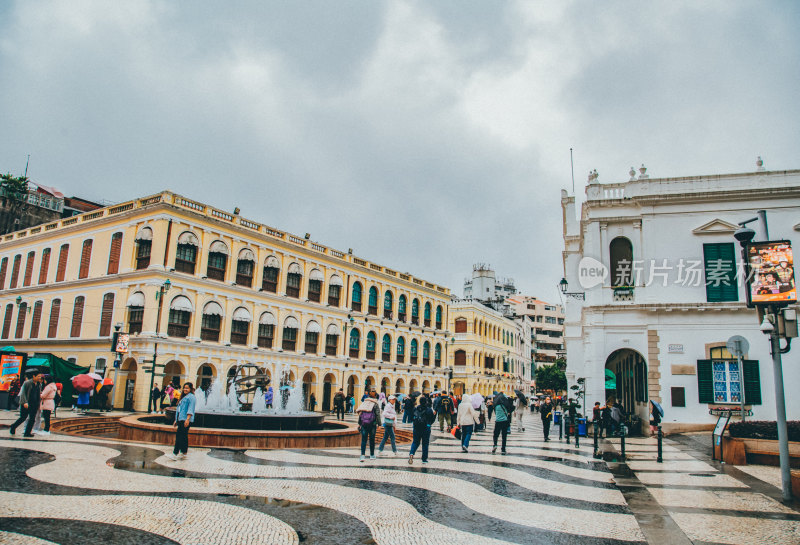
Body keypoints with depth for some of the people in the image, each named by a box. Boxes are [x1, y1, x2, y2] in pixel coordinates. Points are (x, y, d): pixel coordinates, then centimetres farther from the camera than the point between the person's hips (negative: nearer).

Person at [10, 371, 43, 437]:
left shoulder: (38, 384, 9)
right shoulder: (27, 383, -8)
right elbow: (23, 393, -11)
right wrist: (24, 402, -20)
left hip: (34, 404, 5)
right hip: (26, 404, -5)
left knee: (32, 419, 2)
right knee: (23, 417, 3)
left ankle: (27, 433, 8)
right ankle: (13, 427, 27)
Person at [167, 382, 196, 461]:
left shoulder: (191, 397, -5)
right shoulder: (184, 397, 24)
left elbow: (190, 409, -14)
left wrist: (187, 419, -23)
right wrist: (176, 420, 25)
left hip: (185, 420, -9)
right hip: (181, 420, 9)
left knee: (180, 436, -12)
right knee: (183, 436, 10)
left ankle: (175, 454, -14)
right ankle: (183, 453, 15)